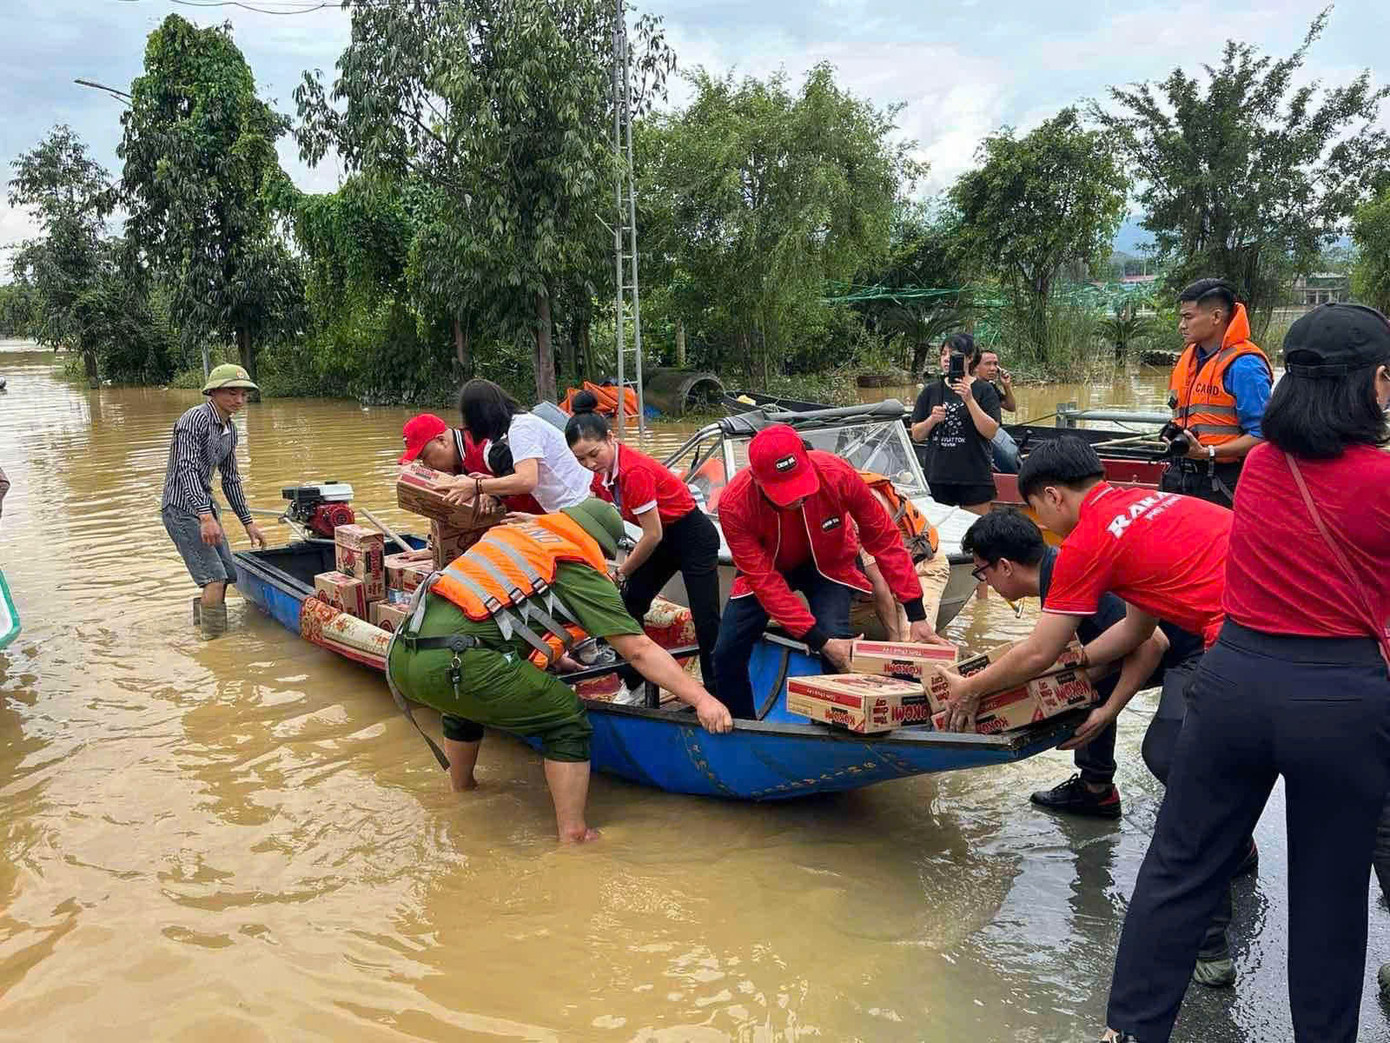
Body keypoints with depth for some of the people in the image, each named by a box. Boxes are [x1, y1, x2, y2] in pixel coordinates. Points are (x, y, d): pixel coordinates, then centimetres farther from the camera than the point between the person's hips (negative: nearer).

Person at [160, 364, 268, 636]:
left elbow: (230, 480, 20)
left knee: (227, 574, 12)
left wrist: (248, 523, 19)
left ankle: (202, 626, 27)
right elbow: (187, 469, -26)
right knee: (215, 577, -15)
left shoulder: (230, 430, 12)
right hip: (182, 508, -9)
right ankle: (213, 640, -10)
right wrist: (206, 516, -35)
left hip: (205, 505, 9)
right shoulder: (195, 419, -16)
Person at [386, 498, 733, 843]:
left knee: (465, 701, 38)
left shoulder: (511, 532, 26)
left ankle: (462, 793, 56)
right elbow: (639, 651, 1)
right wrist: (702, 698, 4)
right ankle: (573, 836, 11)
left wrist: (552, 655, 56)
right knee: (567, 718, 8)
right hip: (452, 665, -8)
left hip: (400, 657, 8)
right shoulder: (578, 570, 4)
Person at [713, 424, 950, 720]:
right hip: (767, 567, 1)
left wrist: (917, 616, -21)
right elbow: (764, 580, -29)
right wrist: (819, 640, -35)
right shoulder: (734, 504, -34)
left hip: (827, 565, 0)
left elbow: (885, 539, -21)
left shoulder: (837, 474, -34)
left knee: (839, 658, -22)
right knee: (727, 654, -7)